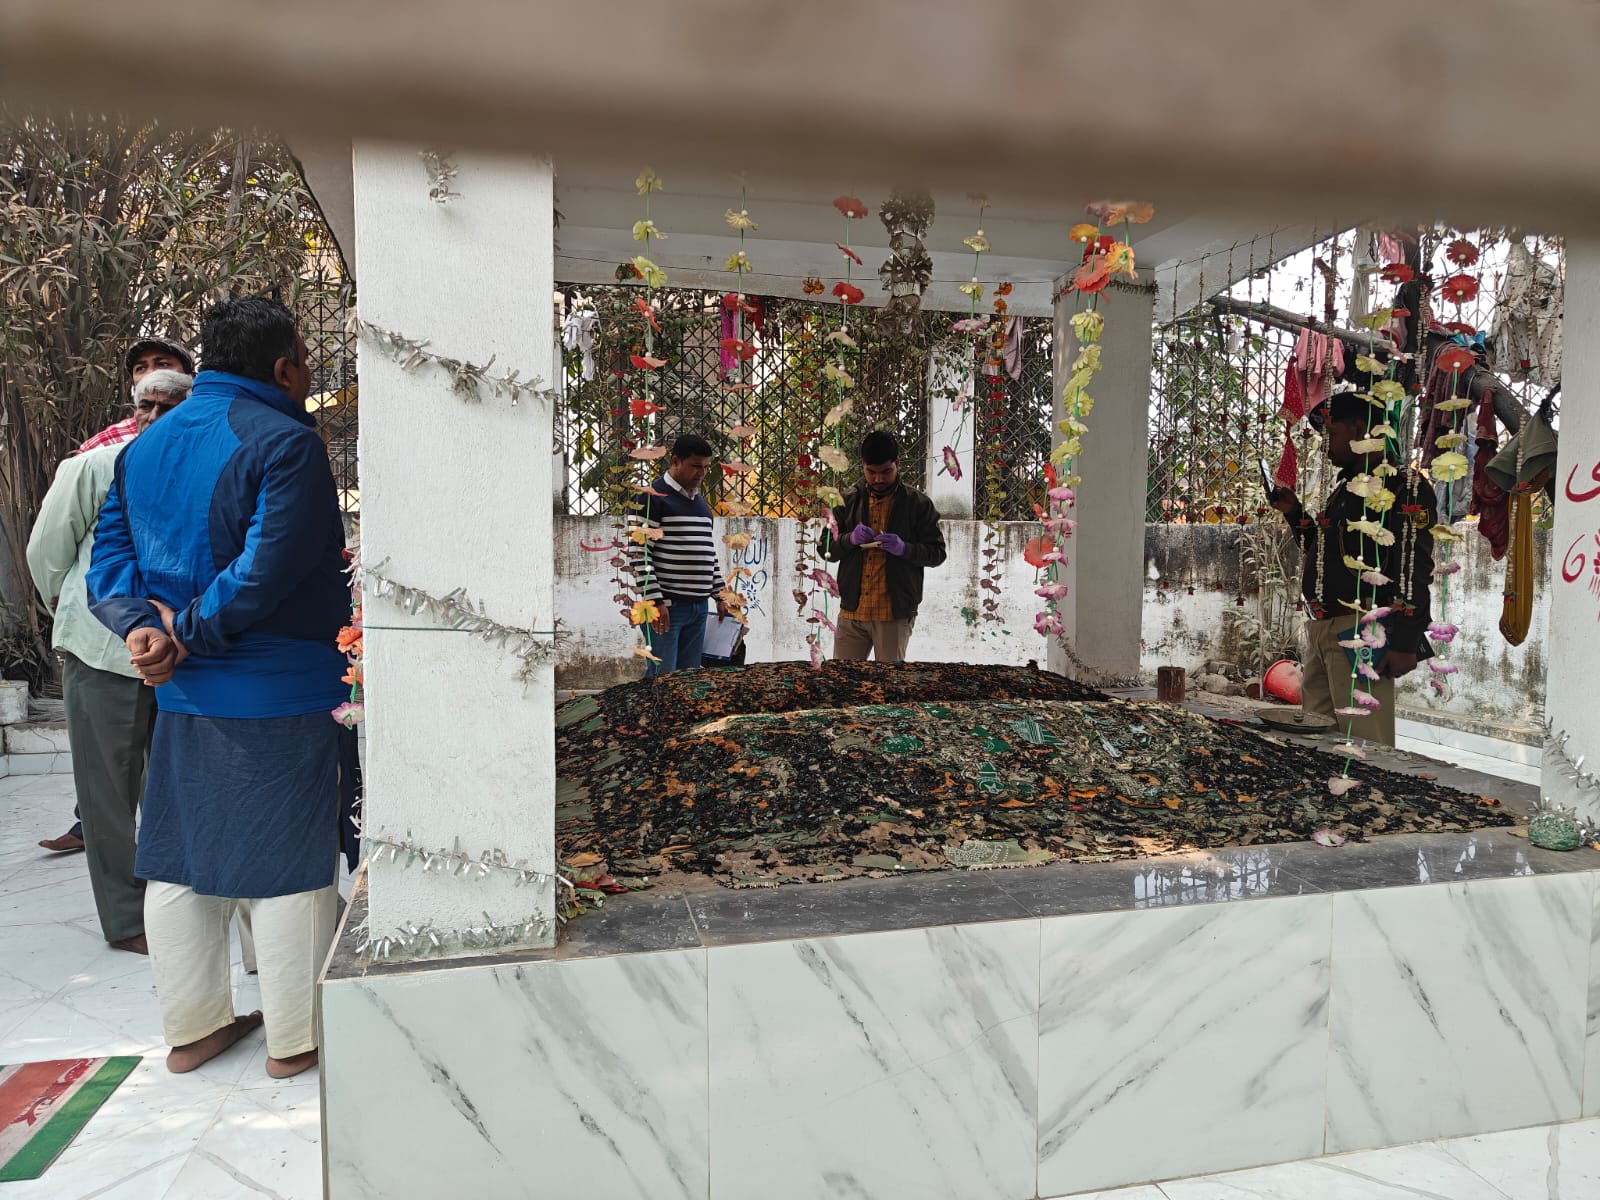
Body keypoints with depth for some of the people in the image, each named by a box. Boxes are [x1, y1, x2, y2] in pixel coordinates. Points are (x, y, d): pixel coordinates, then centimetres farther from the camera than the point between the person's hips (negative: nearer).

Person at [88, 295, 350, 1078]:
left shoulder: (144, 447, 12)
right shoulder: (285, 442, -14)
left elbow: (110, 553, 6)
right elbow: (268, 570, -23)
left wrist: (142, 625, -8)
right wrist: (190, 631, -11)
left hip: (180, 693, 8)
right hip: (279, 695, -7)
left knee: (180, 859, 17)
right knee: (287, 865, 5)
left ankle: (191, 1026, 32)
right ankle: (294, 1038, 19)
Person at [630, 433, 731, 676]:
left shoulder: (701, 502, 18)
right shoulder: (653, 497, -7)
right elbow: (640, 552, -13)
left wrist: (720, 595, 18)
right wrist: (654, 601, -18)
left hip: (698, 606, 8)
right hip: (666, 605, -7)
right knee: (662, 677, -7)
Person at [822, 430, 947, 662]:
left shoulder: (918, 504, 1)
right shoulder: (848, 501, 9)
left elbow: (937, 553, 2)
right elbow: (826, 548, 9)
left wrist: (904, 548, -16)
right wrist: (850, 539, -11)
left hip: (895, 614, -2)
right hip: (852, 611, 2)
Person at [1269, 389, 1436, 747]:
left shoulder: (1405, 488, -8)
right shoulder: (1345, 487, 20)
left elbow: (1414, 570, -17)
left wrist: (1404, 643, -22)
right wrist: (1295, 514, 16)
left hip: (1362, 633, -9)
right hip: (1320, 629, 9)